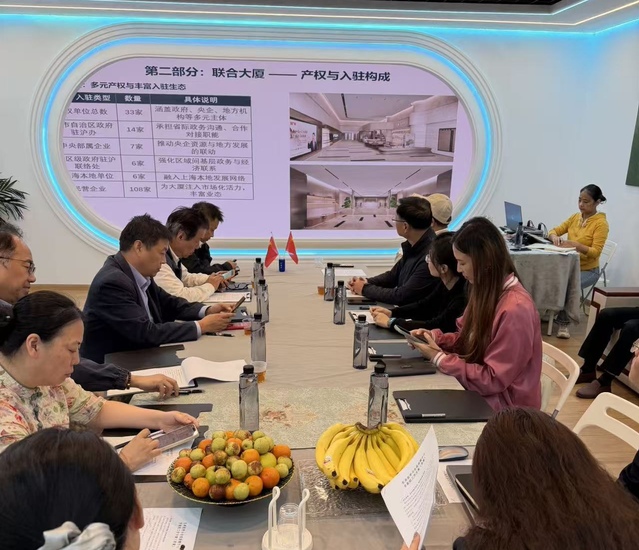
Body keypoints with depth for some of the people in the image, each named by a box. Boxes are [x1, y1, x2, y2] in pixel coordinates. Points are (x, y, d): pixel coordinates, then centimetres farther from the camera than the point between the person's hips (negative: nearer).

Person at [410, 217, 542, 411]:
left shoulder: (515, 310, -27)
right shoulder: (487, 292, 0)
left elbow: (493, 380, -23)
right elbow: (469, 338, 14)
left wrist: (439, 357, -18)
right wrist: (435, 337, -3)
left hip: (502, 406, -7)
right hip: (480, 393, 7)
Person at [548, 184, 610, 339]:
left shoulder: (601, 223, -12)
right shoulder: (575, 217, 6)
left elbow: (595, 252, -18)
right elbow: (554, 230, 8)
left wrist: (576, 245, -34)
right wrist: (554, 236, -16)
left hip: (588, 270, -5)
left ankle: (563, 323, -14)